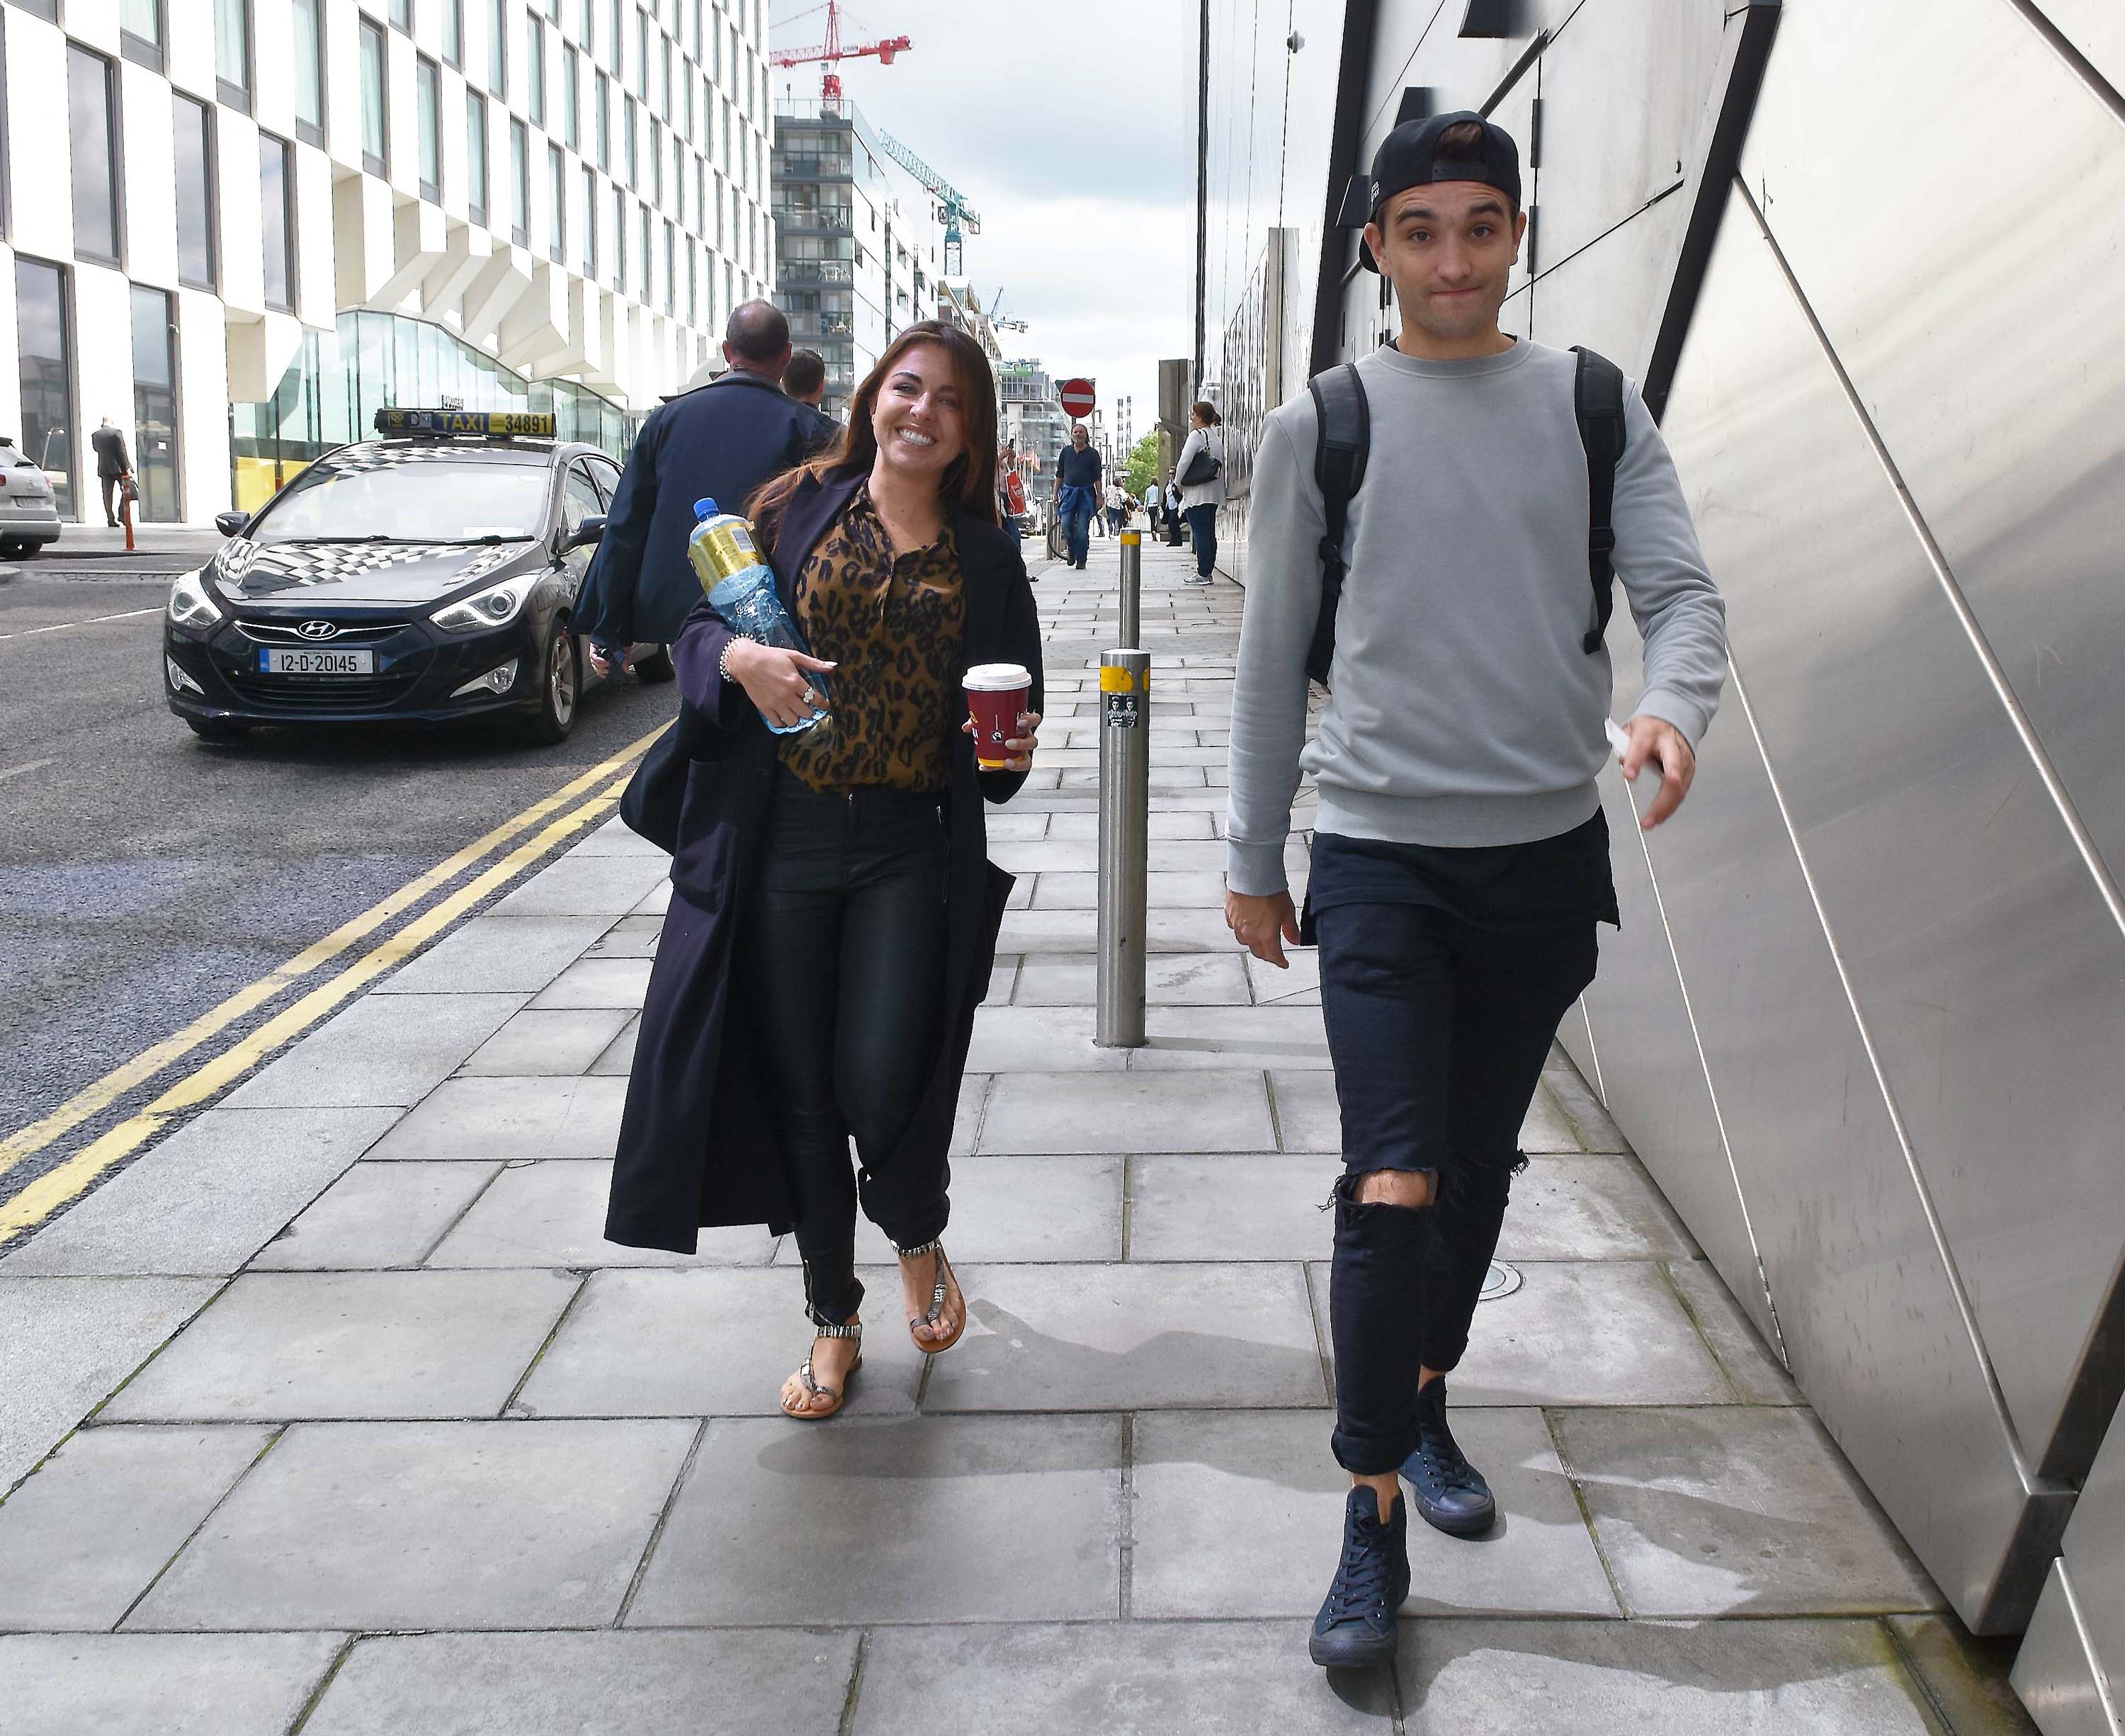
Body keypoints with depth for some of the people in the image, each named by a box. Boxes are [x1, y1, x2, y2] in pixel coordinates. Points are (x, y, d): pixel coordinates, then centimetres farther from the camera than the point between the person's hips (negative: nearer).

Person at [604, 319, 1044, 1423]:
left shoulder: (984, 554, 9)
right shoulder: (798, 504, 6)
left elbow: (1012, 700, 16)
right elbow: (701, 625, 5)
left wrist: (1012, 743, -6)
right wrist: (739, 658, -17)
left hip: (910, 847, 0)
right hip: (781, 840, 1)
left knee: (880, 1078, -12)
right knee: (800, 1092, 6)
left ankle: (918, 1237, 24)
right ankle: (834, 1321, 26)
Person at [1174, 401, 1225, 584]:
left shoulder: (1197, 435, -12)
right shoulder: (1217, 436, 11)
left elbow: (1184, 461, -16)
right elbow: (1221, 463, 14)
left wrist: (1178, 482, -3)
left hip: (1197, 494, -8)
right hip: (1214, 493, 8)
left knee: (1201, 533, -7)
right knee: (1210, 533, 10)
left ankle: (1203, 574, -7)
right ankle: (1208, 571, 13)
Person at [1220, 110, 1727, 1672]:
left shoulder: (1594, 405, 5)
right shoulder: (1320, 428, 0)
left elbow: (1682, 588, -1)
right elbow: (1274, 661, 5)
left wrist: (1676, 705, -24)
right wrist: (1253, 861, 7)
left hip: (1547, 852, 3)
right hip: (1381, 856, -2)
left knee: (1480, 1170, 15)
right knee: (1392, 1191, -11)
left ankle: (1423, 1402, 39)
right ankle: (1375, 1520, 3)